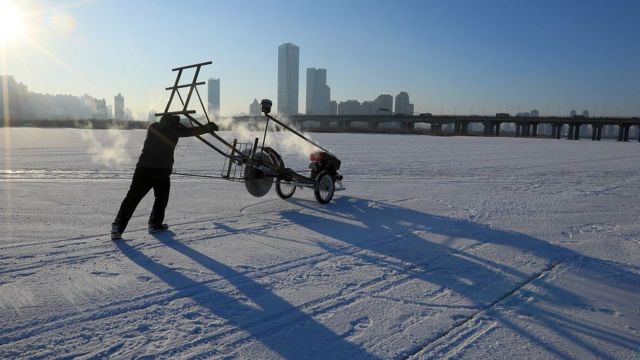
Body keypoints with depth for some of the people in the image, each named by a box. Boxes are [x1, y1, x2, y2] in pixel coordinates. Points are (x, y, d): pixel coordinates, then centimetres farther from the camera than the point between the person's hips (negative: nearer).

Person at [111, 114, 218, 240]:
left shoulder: (153, 127, 17)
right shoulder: (174, 128, 6)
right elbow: (193, 131, 11)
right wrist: (207, 128, 26)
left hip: (143, 167, 3)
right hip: (162, 169, -3)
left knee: (132, 198, 2)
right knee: (161, 197, 18)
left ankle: (118, 226, -7)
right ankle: (155, 225, 20)